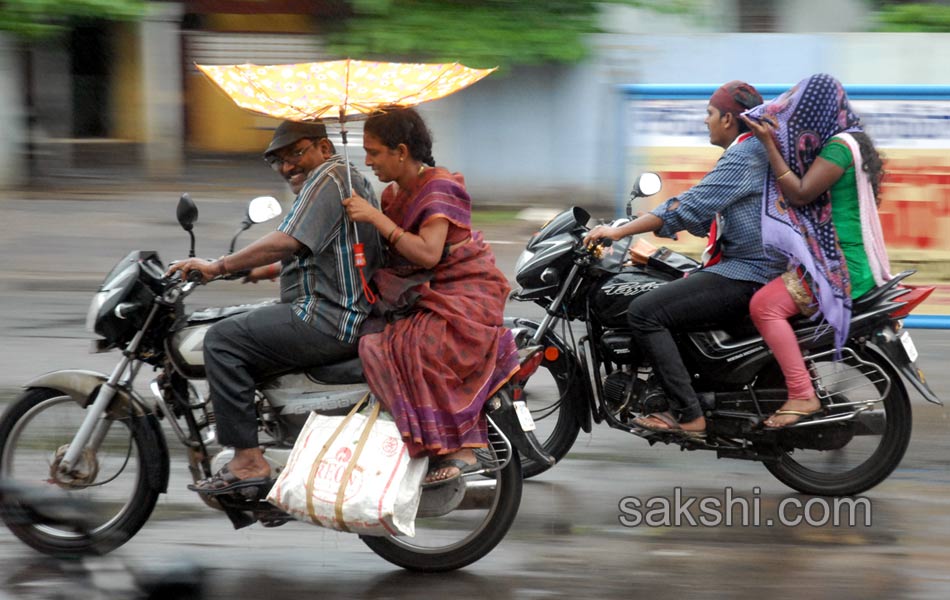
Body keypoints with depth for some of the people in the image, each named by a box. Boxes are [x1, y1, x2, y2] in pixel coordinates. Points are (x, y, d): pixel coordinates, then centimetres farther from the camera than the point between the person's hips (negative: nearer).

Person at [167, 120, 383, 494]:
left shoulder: (328, 177, -11)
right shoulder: (349, 178, 23)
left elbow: (288, 241, -23)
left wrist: (219, 266, -20)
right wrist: (261, 270, 34)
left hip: (329, 320, -12)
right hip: (355, 319, 12)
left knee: (223, 339, -13)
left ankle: (248, 461, -18)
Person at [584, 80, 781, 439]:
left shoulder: (744, 157, -15)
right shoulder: (751, 152, 18)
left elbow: (690, 207, -21)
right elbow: (704, 214, 25)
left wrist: (618, 232, -18)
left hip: (745, 275, -11)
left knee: (644, 312, -17)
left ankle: (688, 416, -21)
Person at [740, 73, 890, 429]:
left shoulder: (840, 145, -15)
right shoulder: (849, 140, 17)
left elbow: (801, 194, -19)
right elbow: (803, 193, 23)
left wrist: (770, 145, -18)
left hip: (841, 263, -11)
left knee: (764, 305, -24)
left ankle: (802, 396, -26)